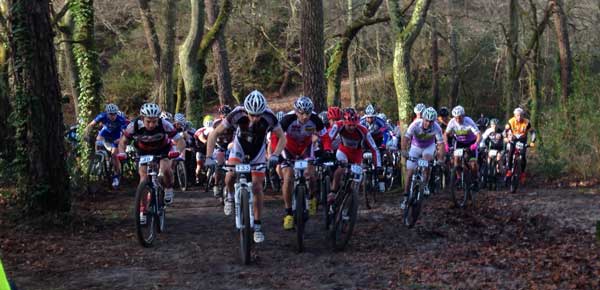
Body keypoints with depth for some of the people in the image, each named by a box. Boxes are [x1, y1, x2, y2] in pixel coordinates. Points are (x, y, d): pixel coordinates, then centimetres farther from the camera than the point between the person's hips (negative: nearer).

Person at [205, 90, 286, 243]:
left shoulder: (269, 117, -32)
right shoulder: (237, 114, -33)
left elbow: (282, 137, -19)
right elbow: (214, 134, -25)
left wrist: (275, 155, -36)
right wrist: (209, 157, -34)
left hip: (258, 149, 0)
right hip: (240, 145, 0)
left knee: (257, 187, -5)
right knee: (230, 176, -23)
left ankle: (257, 225, 8)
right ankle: (230, 196, 11)